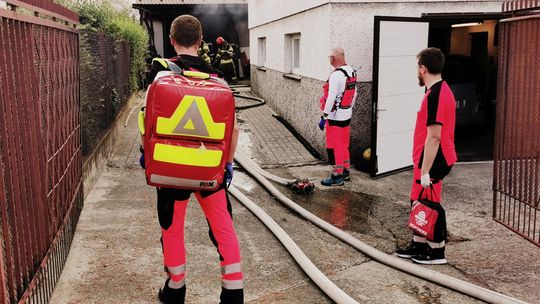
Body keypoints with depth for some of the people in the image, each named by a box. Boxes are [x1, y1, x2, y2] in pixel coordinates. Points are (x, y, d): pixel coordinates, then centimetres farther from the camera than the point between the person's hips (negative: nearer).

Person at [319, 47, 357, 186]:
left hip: (336, 117, -9)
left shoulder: (336, 75, -21)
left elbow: (331, 98, -24)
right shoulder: (352, 71, 7)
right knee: (344, 145, 19)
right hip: (347, 115, 9)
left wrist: (323, 117, -19)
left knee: (335, 147, 0)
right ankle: (346, 172, 29)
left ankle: (337, 177, 6)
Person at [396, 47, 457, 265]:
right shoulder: (442, 90, 11)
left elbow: (434, 136, -24)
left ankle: (436, 252, 16)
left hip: (432, 161, -10)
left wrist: (425, 170, -22)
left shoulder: (434, 95, -21)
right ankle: (419, 245, 30)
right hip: (440, 158, 10)